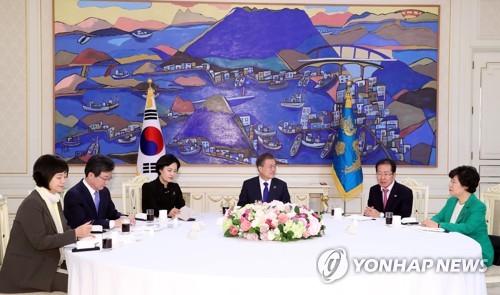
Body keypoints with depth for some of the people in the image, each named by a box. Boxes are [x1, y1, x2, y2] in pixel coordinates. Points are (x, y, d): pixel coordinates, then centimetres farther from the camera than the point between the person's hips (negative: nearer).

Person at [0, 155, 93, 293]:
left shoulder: (55, 200, 11)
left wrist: (81, 233, -10)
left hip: (51, 264, 8)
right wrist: (75, 233, -24)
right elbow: (40, 242, -22)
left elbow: (61, 230, 9)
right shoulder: (31, 204, -16)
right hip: (30, 270, -8)